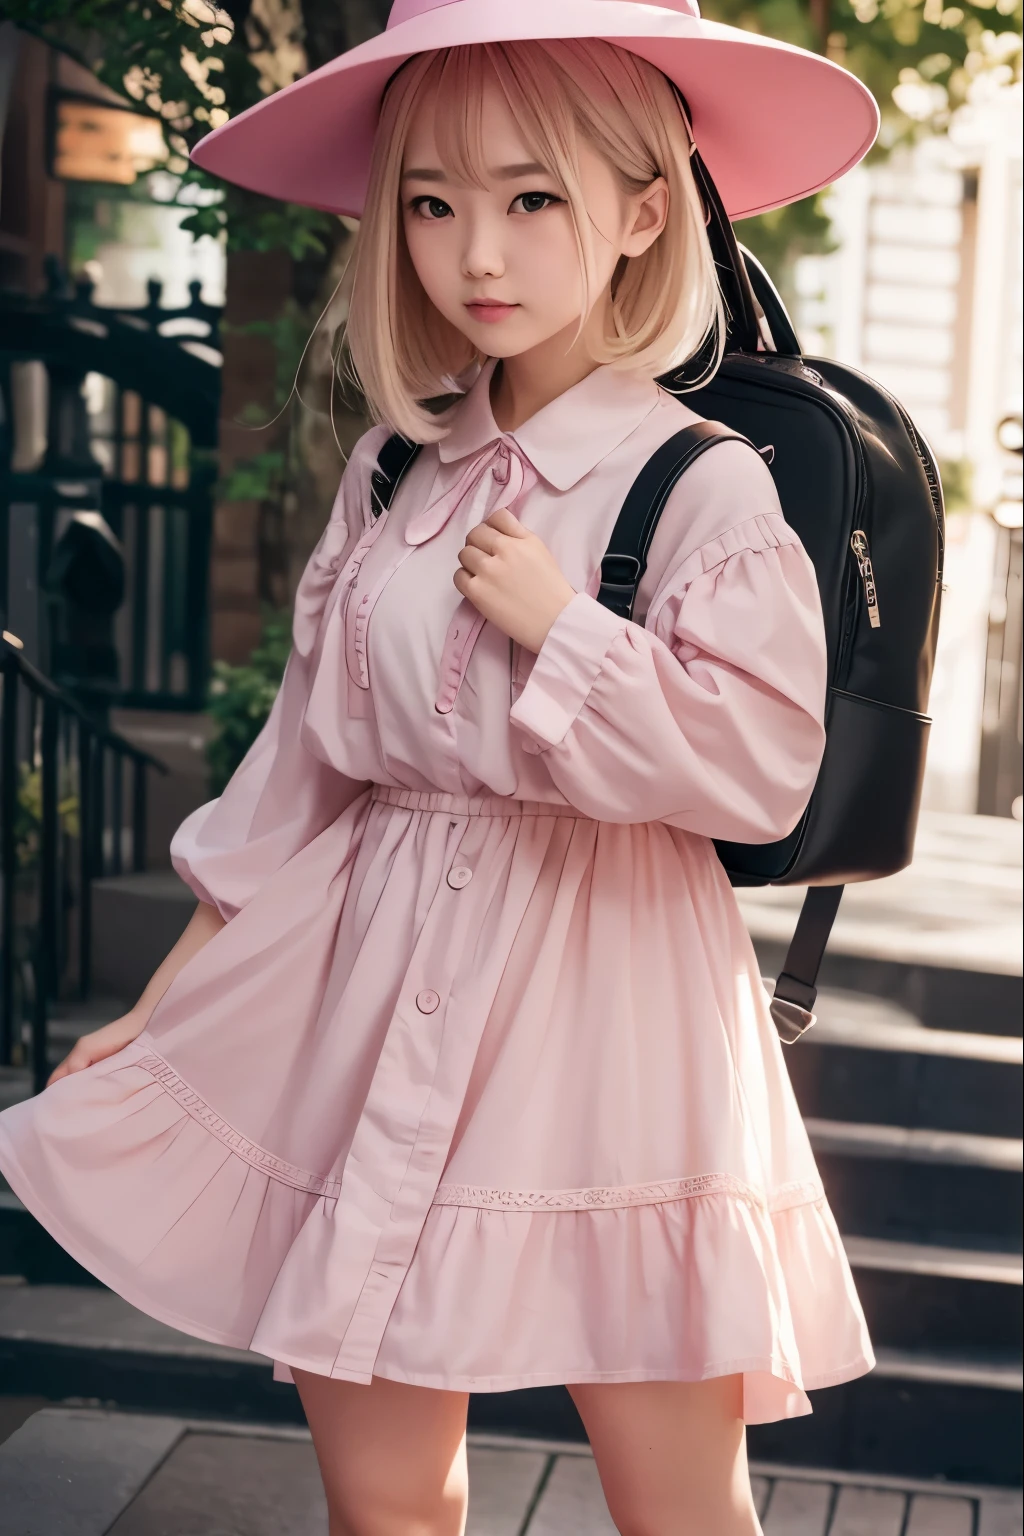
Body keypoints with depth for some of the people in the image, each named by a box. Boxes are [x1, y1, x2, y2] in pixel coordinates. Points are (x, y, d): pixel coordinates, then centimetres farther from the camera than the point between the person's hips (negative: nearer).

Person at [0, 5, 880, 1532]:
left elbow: (760, 769, -17)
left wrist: (554, 623, -17)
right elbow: (302, 760, 13)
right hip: (377, 993, 5)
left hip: (603, 1005, -5)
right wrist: (163, 1001, 14)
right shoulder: (393, 475, 8)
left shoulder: (703, 484, -9)